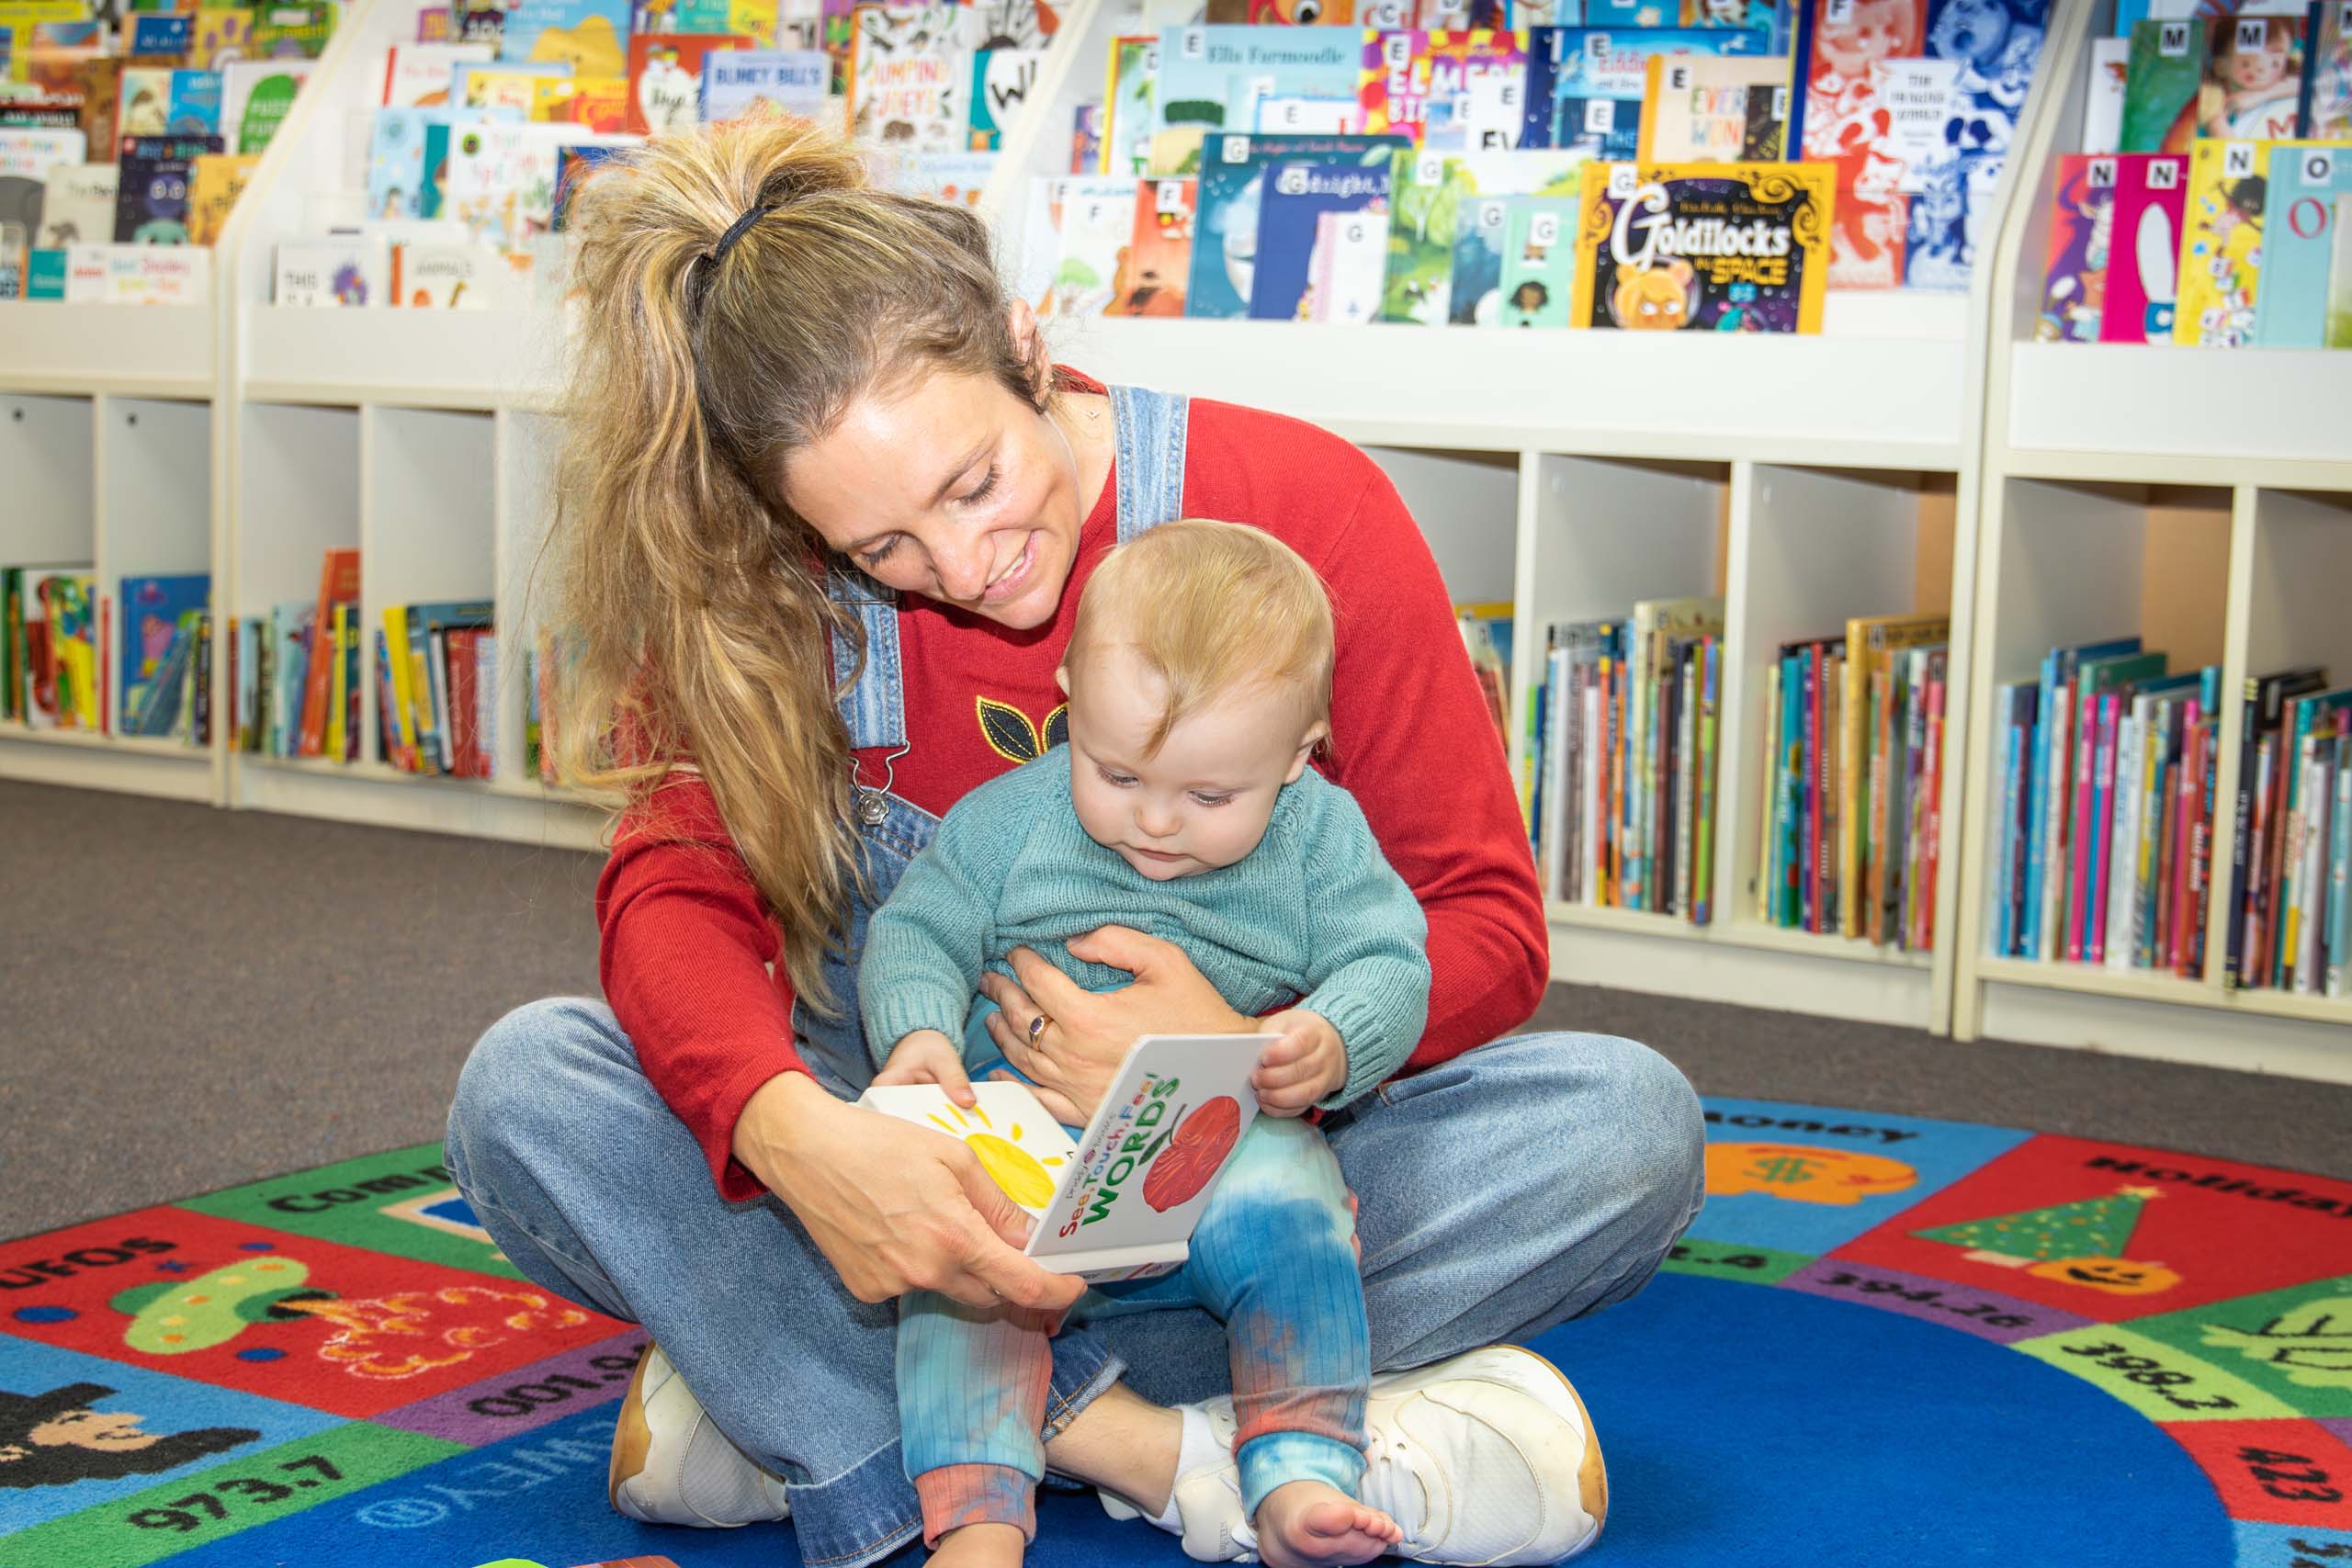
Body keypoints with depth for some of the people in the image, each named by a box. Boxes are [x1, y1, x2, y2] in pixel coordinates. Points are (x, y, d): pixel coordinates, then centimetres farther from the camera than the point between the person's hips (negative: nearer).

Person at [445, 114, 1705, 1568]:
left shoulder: (1303, 506, -14)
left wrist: (1259, 1057, -33)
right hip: (910, 1148, 1)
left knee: (1629, 1121, -28)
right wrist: (796, 1135, -44)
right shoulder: (767, 587, -9)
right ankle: (1155, 1447, -31)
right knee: (525, 1088, -25)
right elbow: (676, 887, -22)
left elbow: (1487, 920, -12)